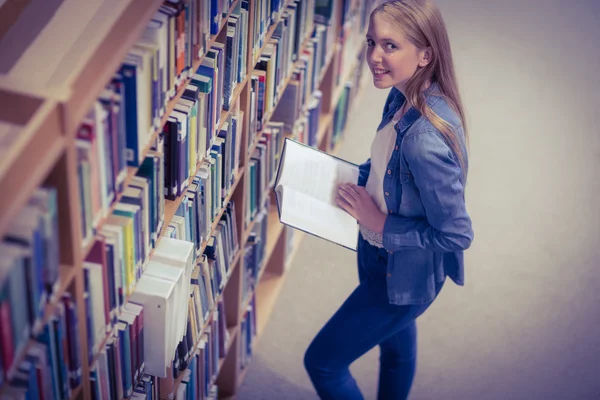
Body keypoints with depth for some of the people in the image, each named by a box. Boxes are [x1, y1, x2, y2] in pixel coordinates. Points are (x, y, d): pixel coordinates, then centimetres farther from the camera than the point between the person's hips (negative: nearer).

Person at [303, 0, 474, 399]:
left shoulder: (426, 139, -39)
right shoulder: (403, 97, -11)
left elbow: (456, 234, -29)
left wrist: (381, 223, -24)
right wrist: (357, 179, -4)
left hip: (405, 274, -9)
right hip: (387, 255, 9)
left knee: (322, 361, 7)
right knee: (396, 343, 33)